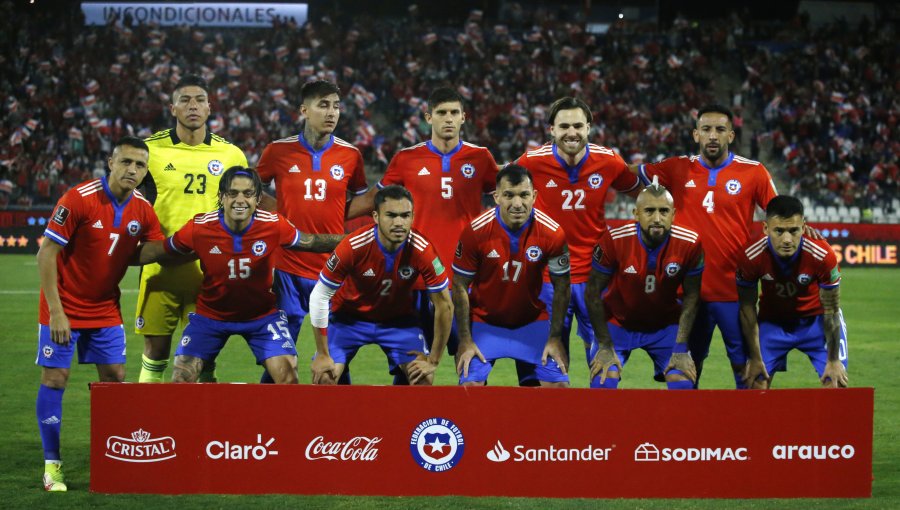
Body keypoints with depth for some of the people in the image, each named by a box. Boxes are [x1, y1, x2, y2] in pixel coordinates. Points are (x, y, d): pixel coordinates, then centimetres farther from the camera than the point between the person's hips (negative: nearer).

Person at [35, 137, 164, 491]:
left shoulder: (142, 210, -4)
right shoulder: (79, 199, -19)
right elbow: (46, 255, -17)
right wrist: (56, 312, -20)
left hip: (105, 309, 5)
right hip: (65, 307, -5)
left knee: (114, 376, 2)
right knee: (55, 378, -5)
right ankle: (51, 465, 3)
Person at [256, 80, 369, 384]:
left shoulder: (349, 155, 3)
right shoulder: (279, 151, 0)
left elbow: (360, 199, 18)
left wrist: (339, 216, 2)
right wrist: (277, 211, 2)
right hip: (288, 265, -1)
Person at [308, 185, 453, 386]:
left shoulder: (422, 250, -27)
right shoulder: (353, 247, -31)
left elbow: (444, 305, -15)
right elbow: (319, 296, -20)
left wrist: (433, 361, -12)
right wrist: (323, 355, -17)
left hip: (399, 318, 1)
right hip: (349, 315, -1)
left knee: (423, 378, -15)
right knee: (324, 377, -16)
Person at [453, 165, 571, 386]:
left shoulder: (552, 233, -16)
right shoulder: (476, 231, -19)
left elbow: (561, 287, -4)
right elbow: (460, 287, -9)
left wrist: (555, 338, -6)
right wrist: (465, 341, -11)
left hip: (533, 322, 1)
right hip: (484, 322, -1)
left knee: (558, 384, -10)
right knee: (470, 383, -17)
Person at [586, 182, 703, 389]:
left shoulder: (689, 244, -21)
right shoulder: (615, 240, -25)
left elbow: (691, 297, -8)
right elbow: (593, 294, -14)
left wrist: (680, 349, -12)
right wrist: (605, 346, -14)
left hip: (665, 324, 1)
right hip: (617, 322, -1)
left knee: (682, 383, -15)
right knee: (604, 381, -19)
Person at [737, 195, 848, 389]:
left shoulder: (822, 255, -31)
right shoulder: (751, 257, -28)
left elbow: (830, 311, -17)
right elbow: (747, 309, -12)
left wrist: (833, 361, -12)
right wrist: (755, 358, -8)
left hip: (816, 320, -1)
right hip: (772, 320, 1)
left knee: (836, 383, -9)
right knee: (757, 383, -7)